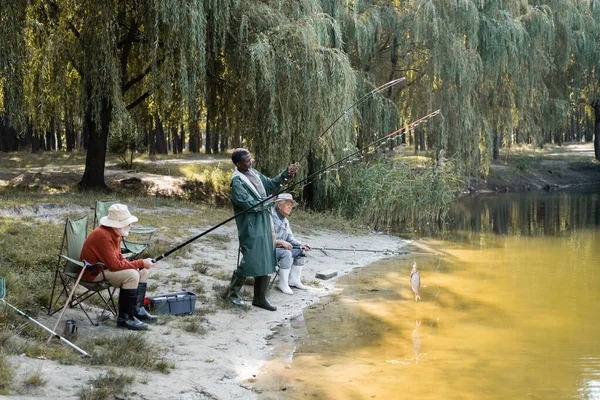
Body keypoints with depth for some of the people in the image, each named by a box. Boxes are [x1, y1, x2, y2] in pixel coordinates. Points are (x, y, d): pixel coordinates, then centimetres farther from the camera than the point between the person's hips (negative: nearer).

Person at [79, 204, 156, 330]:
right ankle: (125, 318, -18)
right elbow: (114, 265, -29)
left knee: (142, 272, 7)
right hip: (93, 272, -10)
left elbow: (118, 257, 11)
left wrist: (138, 265, -7)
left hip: (104, 267, 10)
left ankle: (137, 310, 11)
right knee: (131, 275, -26)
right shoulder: (103, 236, -27)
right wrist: (140, 263, -22)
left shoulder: (115, 233, 3)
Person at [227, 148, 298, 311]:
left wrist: (286, 174, 1)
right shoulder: (237, 182, -17)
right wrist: (268, 201, -11)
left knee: (266, 261, 10)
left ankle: (260, 298, 20)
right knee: (251, 261, -4)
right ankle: (232, 291, 17)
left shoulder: (254, 173, 8)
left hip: (264, 224, 8)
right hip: (251, 227, -8)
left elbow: (270, 184, 15)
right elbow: (249, 204, -22)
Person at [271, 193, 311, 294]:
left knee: (301, 251, 2)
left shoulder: (285, 220, 16)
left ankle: (294, 280, 6)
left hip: (279, 248, 10)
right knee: (286, 253, -32)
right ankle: (283, 284, -24)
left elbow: (290, 238, 14)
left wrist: (300, 244, -5)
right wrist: (281, 242, -30)